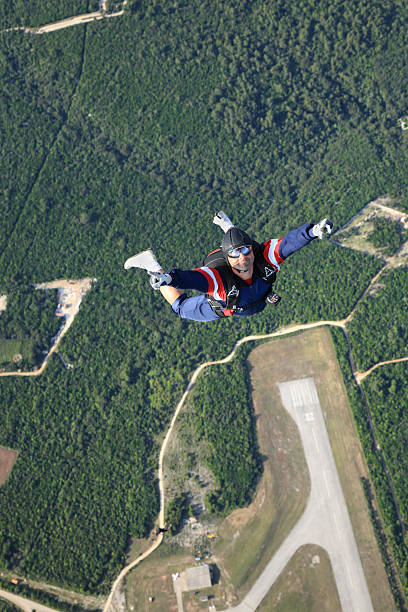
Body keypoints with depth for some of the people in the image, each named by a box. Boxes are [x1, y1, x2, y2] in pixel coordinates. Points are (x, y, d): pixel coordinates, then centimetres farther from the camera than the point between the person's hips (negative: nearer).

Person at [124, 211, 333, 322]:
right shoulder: (218, 275, -51)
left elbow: (291, 241, -51)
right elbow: (187, 277, -65)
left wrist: (313, 230, -70)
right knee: (181, 307, 21)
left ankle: (228, 227, 50)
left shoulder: (264, 256, -44)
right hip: (221, 308, -3)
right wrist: (166, 277, -86)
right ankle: (153, 267, 30)